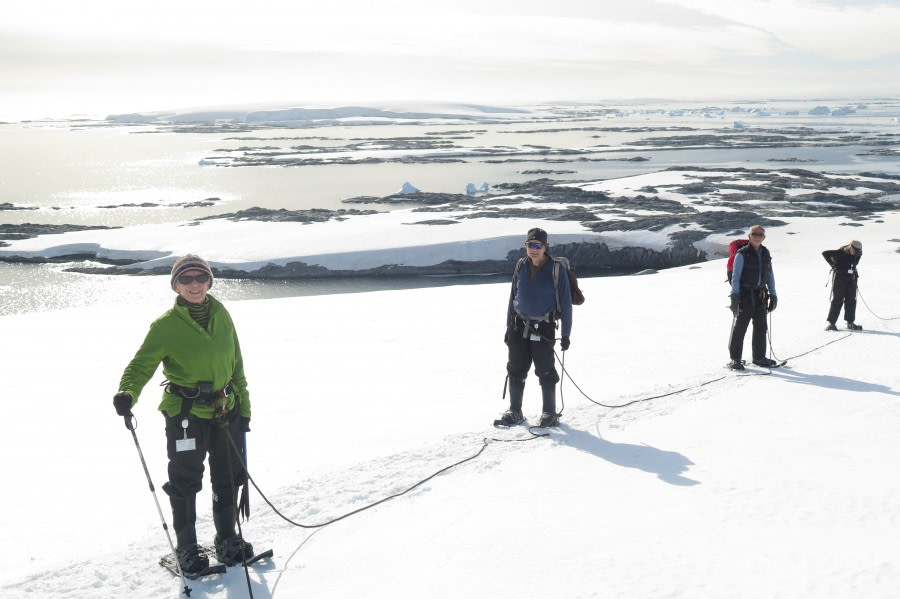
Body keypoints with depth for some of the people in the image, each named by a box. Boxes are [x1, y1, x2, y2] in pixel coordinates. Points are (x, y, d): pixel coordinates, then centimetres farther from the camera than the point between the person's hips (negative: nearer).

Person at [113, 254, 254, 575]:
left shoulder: (221, 314, 4)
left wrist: (243, 406, 11)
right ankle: (187, 548, 20)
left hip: (226, 410, 5)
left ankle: (228, 539, 33)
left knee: (228, 478, 15)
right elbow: (142, 363, -13)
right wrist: (127, 394, -34)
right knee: (185, 482, 3)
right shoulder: (166, 325, -9)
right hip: (185, 413, -4)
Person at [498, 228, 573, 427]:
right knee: (516, 370, 8)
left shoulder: (557, 269, -10)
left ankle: (550, 413, 16)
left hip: (544, 329, -4)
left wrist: (566, 334, -8)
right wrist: (509, 327, 12)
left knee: (545, 372, 2)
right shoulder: (521, 267, 3)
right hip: (519, 326, 4)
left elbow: (565, 302, -7)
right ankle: (515, 411, 20)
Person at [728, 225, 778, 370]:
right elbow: (736, 276, -9)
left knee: (760, 327, 11)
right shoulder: (742, 254, -7)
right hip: (745, 294, -6)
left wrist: (773, 295, 14)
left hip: (760, 295, 6)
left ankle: (759, 357, 23)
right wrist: (735, 295, -16)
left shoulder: (766, 254, 11)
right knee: (739, 327, -4)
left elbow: (770, 275, 17)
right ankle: (735, 359, 2)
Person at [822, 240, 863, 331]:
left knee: (851, 301, 6)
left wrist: (854, 266, 12)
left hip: (851, 278, 6)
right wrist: (833, 264, -15)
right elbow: (825, 253, -19)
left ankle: (850, 322, 14)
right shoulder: (840, 253, -20)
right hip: (840, 278, -6)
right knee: (837, 300, -6)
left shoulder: (857, 253, -2)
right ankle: (831, 323, -3)